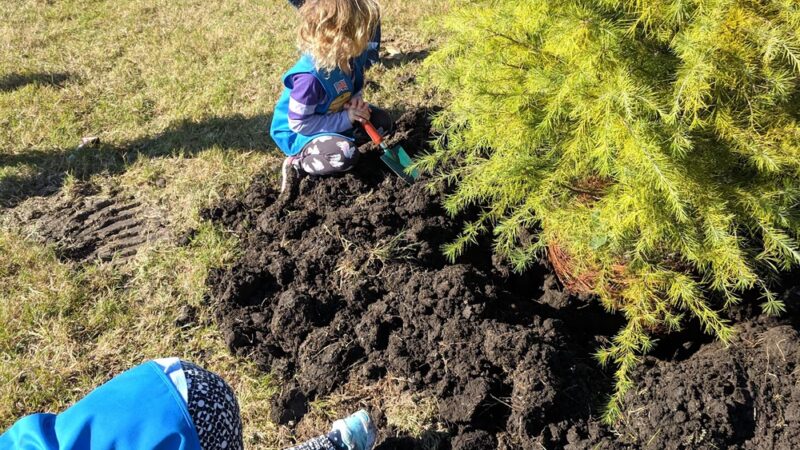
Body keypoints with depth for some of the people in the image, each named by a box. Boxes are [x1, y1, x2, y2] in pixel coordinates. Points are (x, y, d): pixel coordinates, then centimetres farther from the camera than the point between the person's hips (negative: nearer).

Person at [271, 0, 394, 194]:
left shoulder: (354, 55, -14)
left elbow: (357, 84, 9)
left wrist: (357, 99, -15)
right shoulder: (310, 77, -38)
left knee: (382, 121, 1)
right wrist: (345, 119, -29)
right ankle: (296, 164, -10)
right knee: (346, 155, -32)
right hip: (297, 132, -8)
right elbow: (299, 124, -30)